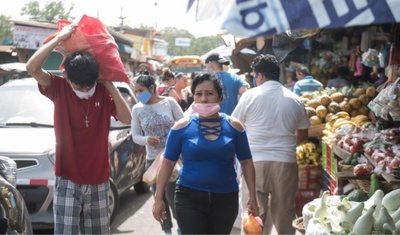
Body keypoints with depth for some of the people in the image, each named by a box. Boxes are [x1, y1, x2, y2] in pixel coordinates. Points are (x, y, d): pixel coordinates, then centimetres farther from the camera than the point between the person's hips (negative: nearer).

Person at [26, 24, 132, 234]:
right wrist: (59, 38, -22)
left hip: (98, 180, 3)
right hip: (67, 180, -3)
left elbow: (126, 118, -13)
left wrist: (110, 85, -14)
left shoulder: (103, 92, -2)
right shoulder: (59, 88, -8)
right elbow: (32, 68, -23)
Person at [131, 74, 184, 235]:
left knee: (172, 195, -6)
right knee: (159, 197, 8)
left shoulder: (169, 102, -6)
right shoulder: (137, 109, -1)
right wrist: (146, 140, -19)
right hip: (152, 159, 3)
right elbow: (135, 135, 1)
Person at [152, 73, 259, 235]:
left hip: (226, 198, 2)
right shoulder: (182, 126, -4)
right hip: (189, 198, -2)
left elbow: (246, 162, 6)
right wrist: (158, 198, -1)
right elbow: (168, 163, 0)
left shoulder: (233, 126, -1)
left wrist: (252, 196, 4)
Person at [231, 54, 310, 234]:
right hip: (286, 161, 3)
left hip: (255, 160, -2)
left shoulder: (250, 95, -1)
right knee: (285, 212, 11)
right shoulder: (295, 99, 8)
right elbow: (303, 134, 15)